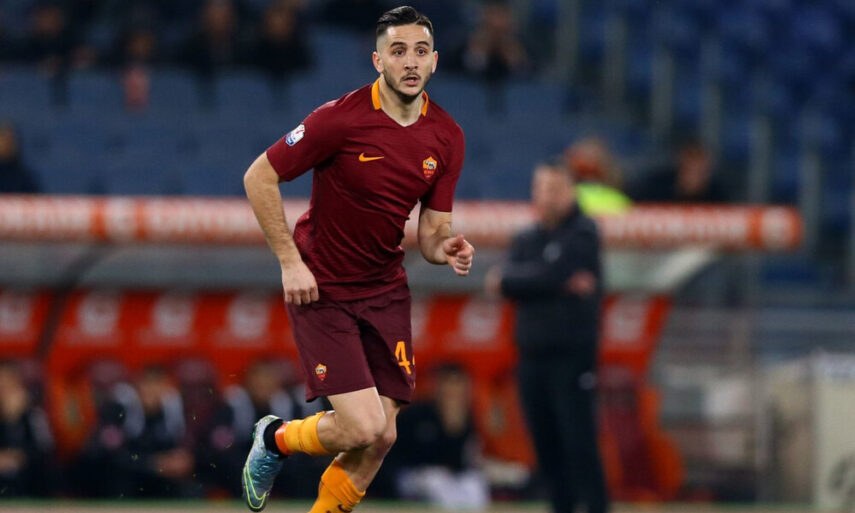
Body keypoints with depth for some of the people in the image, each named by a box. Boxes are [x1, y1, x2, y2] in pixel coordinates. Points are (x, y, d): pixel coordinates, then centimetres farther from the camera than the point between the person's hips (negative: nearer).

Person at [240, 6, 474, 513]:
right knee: (362, 427, -15)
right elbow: (259, 177, -11)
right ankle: (277, 438, 16)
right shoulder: (341, 118, -17)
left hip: (385, 290, 5)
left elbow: (431, 232, 5)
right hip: (321, 291, -5)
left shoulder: (446, 137, -1)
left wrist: (445, 249, -19)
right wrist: (290, 261, -15)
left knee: (382, 437, 0)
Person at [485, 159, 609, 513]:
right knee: (546, 446, 6)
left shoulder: (582, 234, -3)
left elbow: (551, 273, -16)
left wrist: (508, 280, -3)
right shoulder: (525, 241, 14)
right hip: (532, 355, 6)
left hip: (572, 355, -6)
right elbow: (503, 280, -3)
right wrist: (562, 284, -14)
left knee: (579, 443, -11)